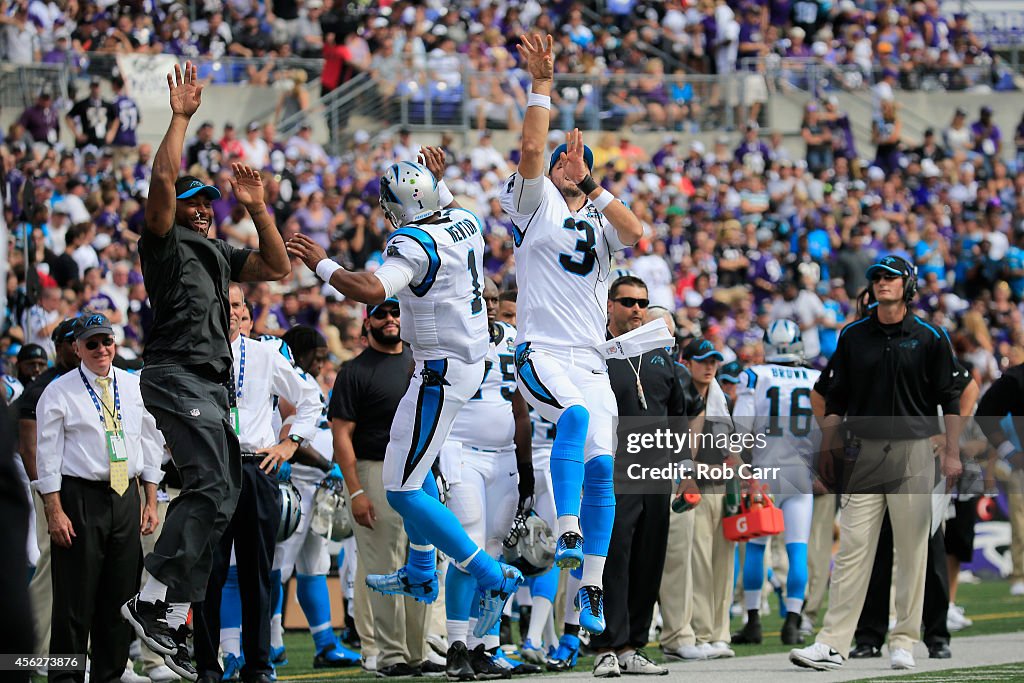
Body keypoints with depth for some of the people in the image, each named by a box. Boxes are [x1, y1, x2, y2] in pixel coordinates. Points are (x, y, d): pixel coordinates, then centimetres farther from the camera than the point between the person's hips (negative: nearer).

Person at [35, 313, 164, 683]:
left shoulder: (133, 386, 11)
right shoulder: (59, 392, -2)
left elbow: (150, 444, 14)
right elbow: (48, 455, -4)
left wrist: (151, 503, 9)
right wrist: (55, 512, -11)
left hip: (127, 497, 4)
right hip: (80, 496, -4)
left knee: (121, 594, 6)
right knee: (76, 595, -4)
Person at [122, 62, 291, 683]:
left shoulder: (218, 253, 25)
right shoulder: (164, 243, 2)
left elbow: (277, 268, 25)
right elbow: (164, 181, -13)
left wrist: (258, 209, 16)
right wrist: (182, 116, -8)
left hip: (214, 386, 9)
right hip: (179, 374, -9)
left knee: (219, 493, 3)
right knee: (212, 488, -23)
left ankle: (172, 619, 3)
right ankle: (154, 601, -25)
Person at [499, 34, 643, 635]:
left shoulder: (599, 220, 20)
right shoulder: (537, 205, 11)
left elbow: (636, 232, -2)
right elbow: (532, 151, -7)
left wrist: (590, 182, 1)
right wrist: (541, 85, -8)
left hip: (591, 363, 4)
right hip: (541, 354, -4)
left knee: (601, 466, -6)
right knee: (577, 414, -34)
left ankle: (591, 590, -2)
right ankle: (569, 534, -39)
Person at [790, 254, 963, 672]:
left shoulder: (929, 338, 2)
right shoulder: (853, 336, 9)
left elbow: (949, 399, 2)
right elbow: (836, 398, 12)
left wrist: (952, 453, -5)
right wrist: (827, 449, 6)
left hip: (913, 451, -1)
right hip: (864, 450, 1)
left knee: (912, 550, 2)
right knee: (852, 547, -4)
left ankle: (903, 642, 9)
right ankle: (832, 644, -7)